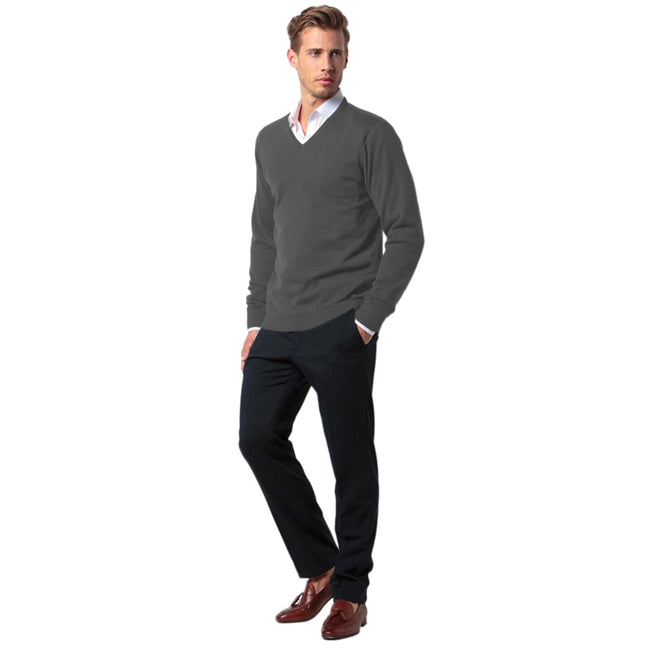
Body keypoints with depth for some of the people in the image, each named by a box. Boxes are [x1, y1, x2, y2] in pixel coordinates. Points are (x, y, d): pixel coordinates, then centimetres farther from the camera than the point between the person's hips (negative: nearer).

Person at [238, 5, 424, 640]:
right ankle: (319, 568, 19)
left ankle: (350, 593, 15)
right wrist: (257, 319, 13)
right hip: (279, 327, 6)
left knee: (352, 462, 2)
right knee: (259, 437, 3)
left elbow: (407, 234, -7)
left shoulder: (371, 134, -4)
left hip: (340, 330, -6)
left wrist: (367, 318, -11)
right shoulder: (270, 140, 15)